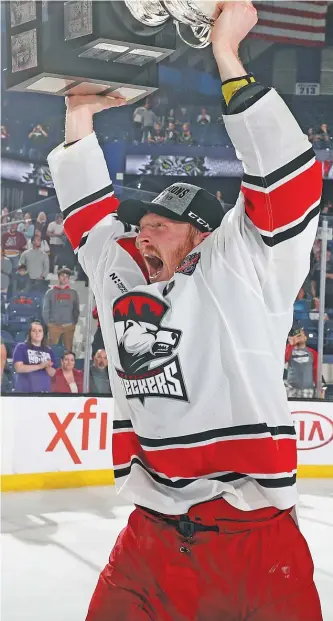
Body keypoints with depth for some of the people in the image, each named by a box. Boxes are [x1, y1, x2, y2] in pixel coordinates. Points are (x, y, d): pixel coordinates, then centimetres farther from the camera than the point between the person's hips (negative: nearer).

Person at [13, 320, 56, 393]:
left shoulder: (48, 351, 13)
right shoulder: (21, 347, 2)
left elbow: (52, 373, 12)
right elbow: (18, 368, -10)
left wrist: (47, 367, -11)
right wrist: (39, 366, -15)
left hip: (44, 391, 4)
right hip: (25, 391, -4)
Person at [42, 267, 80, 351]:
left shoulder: (73, 292, 8)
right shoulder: (50, 292, 6)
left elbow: (76, 310, 9)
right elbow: (45, 309, 5)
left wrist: (74, 323, 1)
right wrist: (48, 323, -2)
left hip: (69, 326, 1)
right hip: (54, 326, -1)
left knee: (68, 349, 3)